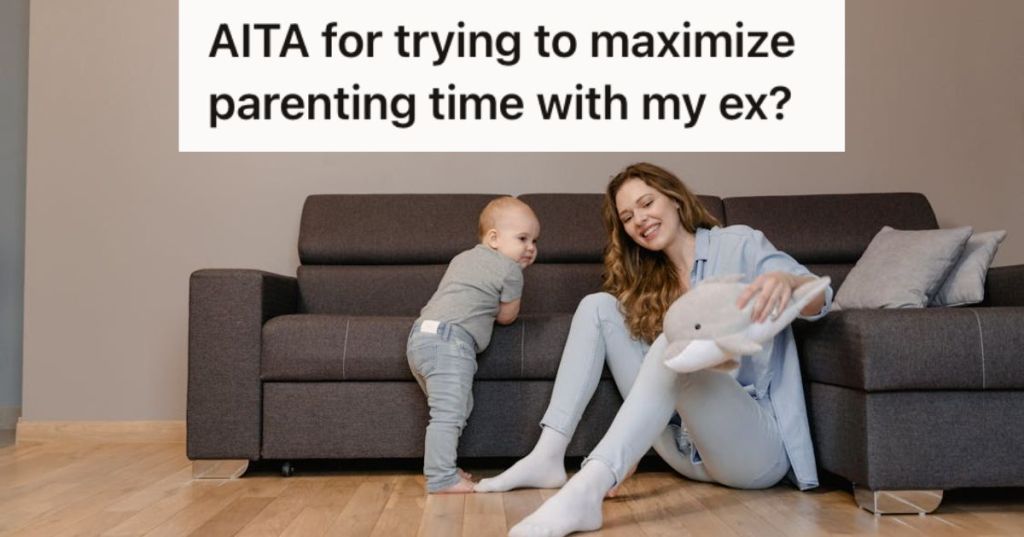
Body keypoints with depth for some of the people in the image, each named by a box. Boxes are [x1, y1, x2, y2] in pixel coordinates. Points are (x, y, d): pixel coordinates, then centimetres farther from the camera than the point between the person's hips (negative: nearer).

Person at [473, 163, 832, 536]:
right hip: (688, 447, 5)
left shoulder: (737, 244, 1)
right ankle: (548, 457, -9)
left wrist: (784, 280, -36)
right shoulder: (650, 282, 15)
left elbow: (818, 299, -11)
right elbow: (657, 372, 7)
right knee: (599, 305, -2)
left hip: (757, 444, -5)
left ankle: (586, 489, -46)